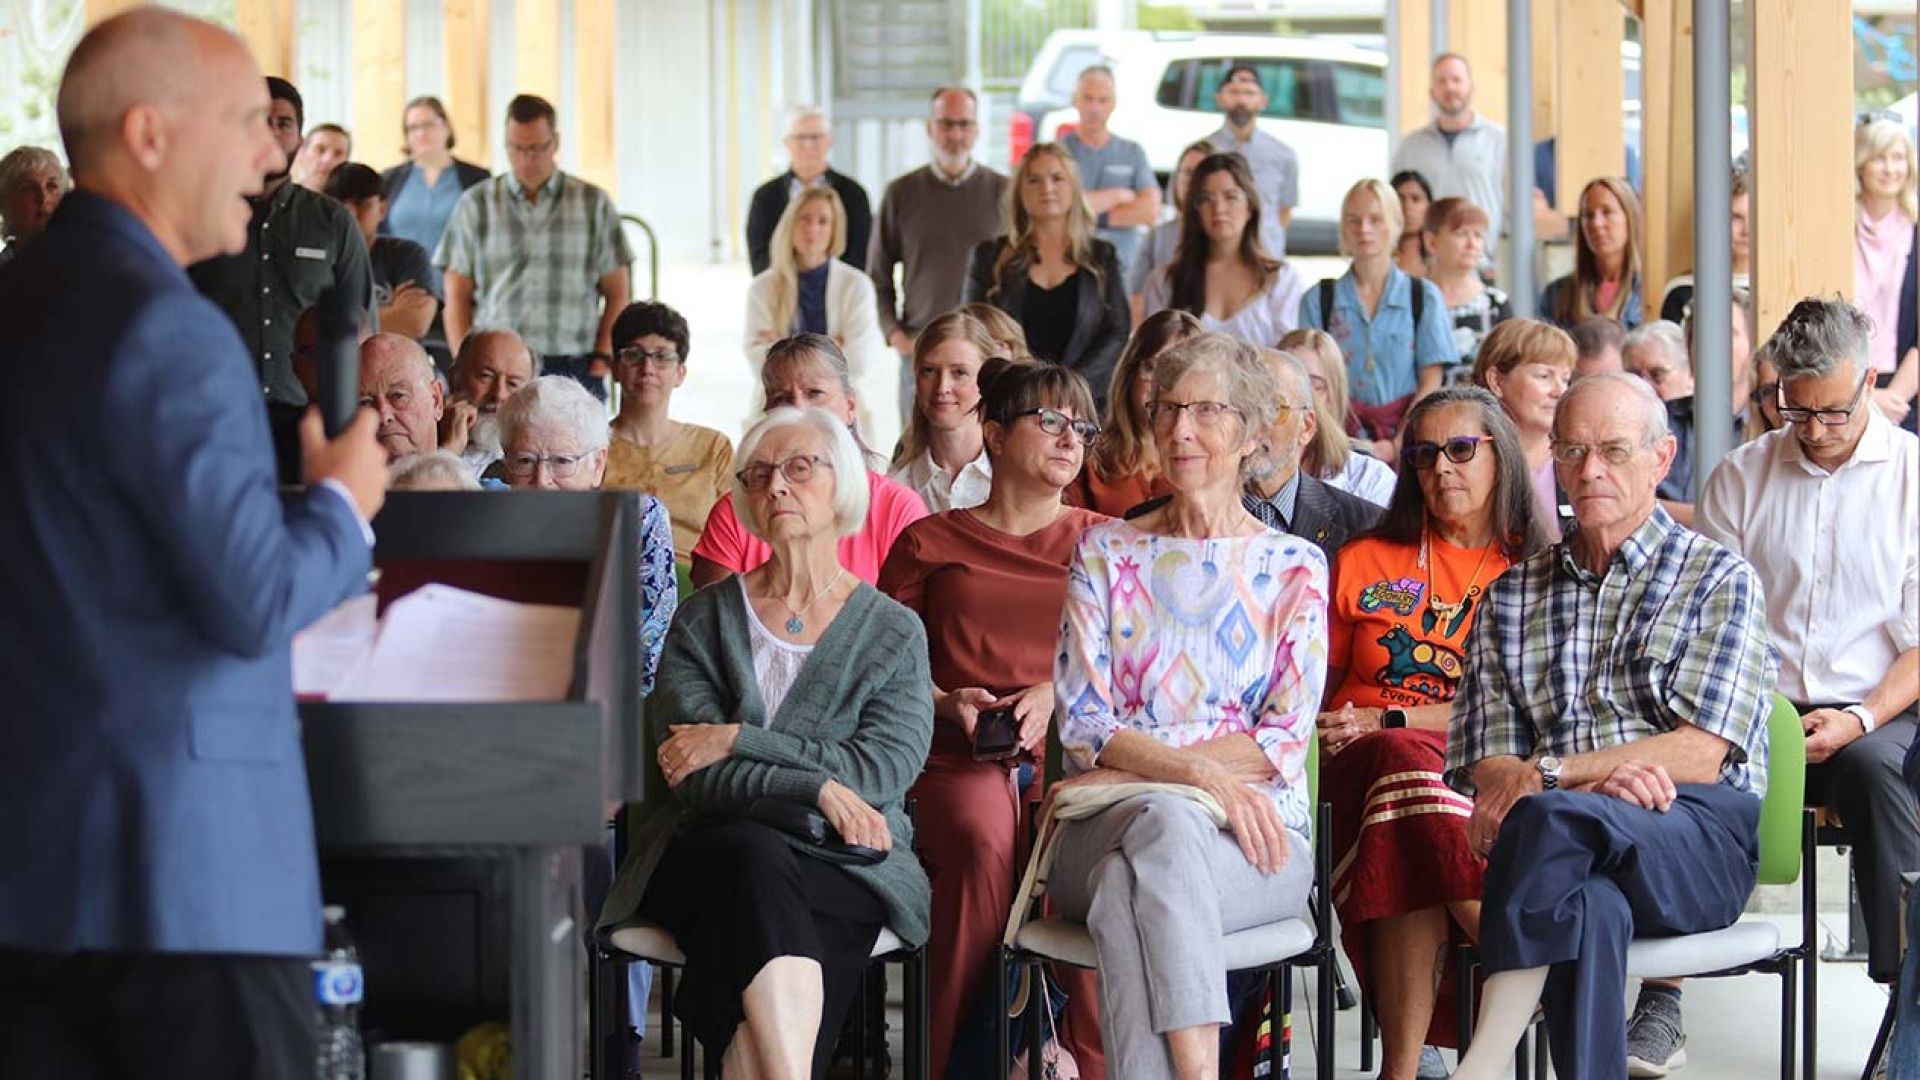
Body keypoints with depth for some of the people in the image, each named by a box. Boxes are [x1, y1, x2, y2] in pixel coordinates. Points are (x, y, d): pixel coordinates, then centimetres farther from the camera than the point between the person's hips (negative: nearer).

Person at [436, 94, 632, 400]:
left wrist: (602, 358, -1)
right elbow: (458, 298, 9)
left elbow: (616, 295, 11)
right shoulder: (475, 205, 10)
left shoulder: (594, 204, 11)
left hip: (574, 370, 0)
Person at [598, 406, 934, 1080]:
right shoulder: (704, 621, 12)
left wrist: (737, 741, -9)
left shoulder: (894, 634, 12)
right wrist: (815, 786, -16)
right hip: (707, 852, 0)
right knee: (755, 857, -37)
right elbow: (691, 774, -1)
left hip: (845, 868, 0)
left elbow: (883, 770, -4)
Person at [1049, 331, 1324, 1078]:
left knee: (1128, 890, -36)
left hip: (1257, 835, -1)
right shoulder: (1105, 554, 15)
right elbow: (1084, 724, 3)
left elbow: (1284, 742, 1)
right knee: (1168, 824, -38)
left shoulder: (1294, 568, 12)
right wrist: (1205, 775, -14)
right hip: (1106, 822, 1)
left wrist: (1136, 762, -8)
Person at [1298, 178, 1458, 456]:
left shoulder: (1424, 297, 10)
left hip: (1407, 436, 0)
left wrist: (1397, 445, -9)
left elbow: (1431, 384, 4)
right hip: (1344, 441, 0)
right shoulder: (1318, 300, 11)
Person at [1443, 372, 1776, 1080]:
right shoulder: (1512, 597, 23)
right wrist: (1596, 779, -10)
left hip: (1701, 841, -2)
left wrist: (1548, 775, -11)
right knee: (1588, 907, -37)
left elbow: (1701, 754, -2)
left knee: (1548, 819, -36)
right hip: (1570, 846, 2)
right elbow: (1483, 764, 11)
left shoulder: (1719, 579, 12)